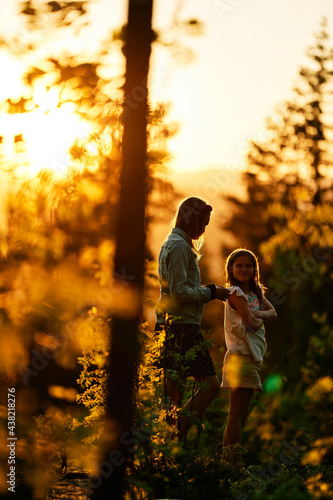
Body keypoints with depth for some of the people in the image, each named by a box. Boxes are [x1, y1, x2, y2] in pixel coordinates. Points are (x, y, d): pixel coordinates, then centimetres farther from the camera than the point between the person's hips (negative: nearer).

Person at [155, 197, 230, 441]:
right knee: (211, 385, -11)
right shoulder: (179, 246, -10)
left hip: (173, 327, 11)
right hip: (183, 326, -11)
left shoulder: (172, 244, 22)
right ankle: (176, 439, -13)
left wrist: (209, 291, 14)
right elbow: (179, 291, -17)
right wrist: (211, 293, -8)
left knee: (174, 392, 7)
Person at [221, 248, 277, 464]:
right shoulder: (235, 292, -8)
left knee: (242, 413, 10)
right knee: (237, 413, -10)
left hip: (254, 355, 9)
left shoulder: (255, 292, 18)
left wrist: (259, 314, -9)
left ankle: (227, 456, 15)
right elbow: (252, 323, -16)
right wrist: (259, 318, 5)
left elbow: (273, 314, 9)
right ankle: (235, 462, -10)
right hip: (240, 355, -9)